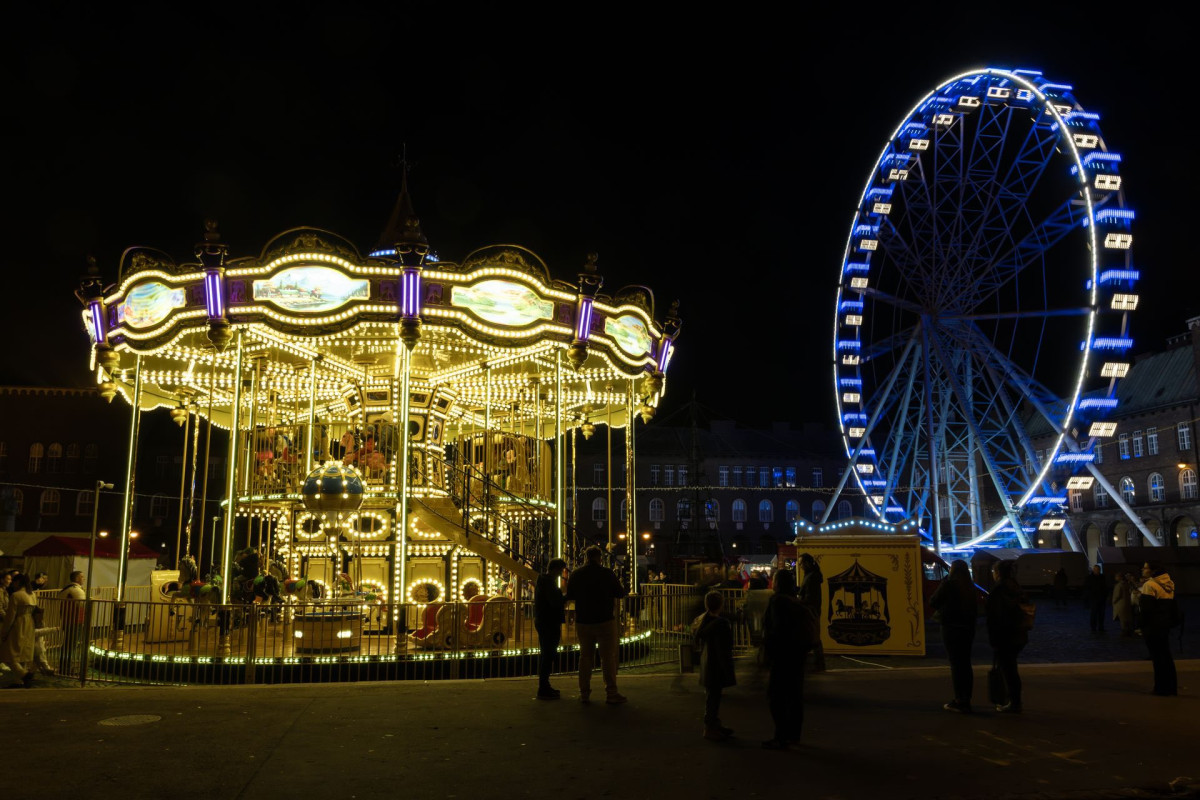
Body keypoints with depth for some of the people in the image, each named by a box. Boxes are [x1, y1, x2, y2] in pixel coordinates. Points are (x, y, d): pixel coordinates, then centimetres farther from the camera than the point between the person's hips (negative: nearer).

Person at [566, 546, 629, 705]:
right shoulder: (607, 573, -8)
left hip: (583, 622, 3)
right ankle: (611, 694, 2)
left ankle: (584, 693, 12)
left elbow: (570, 597, 10)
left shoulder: (576, 574, 2)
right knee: (608, 657, 2)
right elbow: (620, 594, -3)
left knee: (585, 657, 12)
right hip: (605, 621, -3)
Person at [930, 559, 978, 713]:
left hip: (951, 628, -7)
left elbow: (933, 603, -6)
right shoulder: (970, 586, 7)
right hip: (968, 628, 7)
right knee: (965, 663, 13)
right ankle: (966, 700, 19)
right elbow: (975, 608, 15)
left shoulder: (948, 584, -13)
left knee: (956, 664, -3)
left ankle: (960, 701, -2)